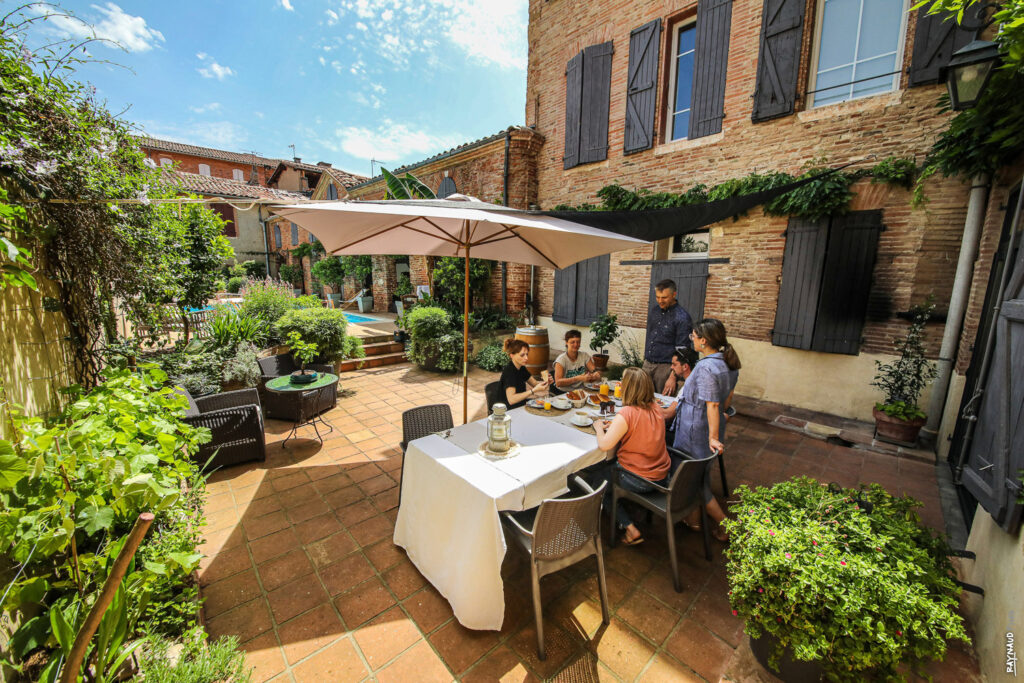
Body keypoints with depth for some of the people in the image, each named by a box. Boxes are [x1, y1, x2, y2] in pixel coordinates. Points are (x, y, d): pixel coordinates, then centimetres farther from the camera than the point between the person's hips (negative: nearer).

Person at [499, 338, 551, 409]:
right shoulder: (509, 371, -22)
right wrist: (534, 390, -33)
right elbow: (511, 400, -31)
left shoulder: (521, 368, 4)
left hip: (522, 404, 8)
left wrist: (546, 382, -6)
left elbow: (534, 383, 15)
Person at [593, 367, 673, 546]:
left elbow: (604, 445, -27)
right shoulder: (655, 408, -2)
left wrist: (599, 428, -8)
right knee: (611, 467, 27)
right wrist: (614, 426, 6)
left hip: (640, 481, -7)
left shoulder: (626, 413, -25)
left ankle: (630, 529, 10)